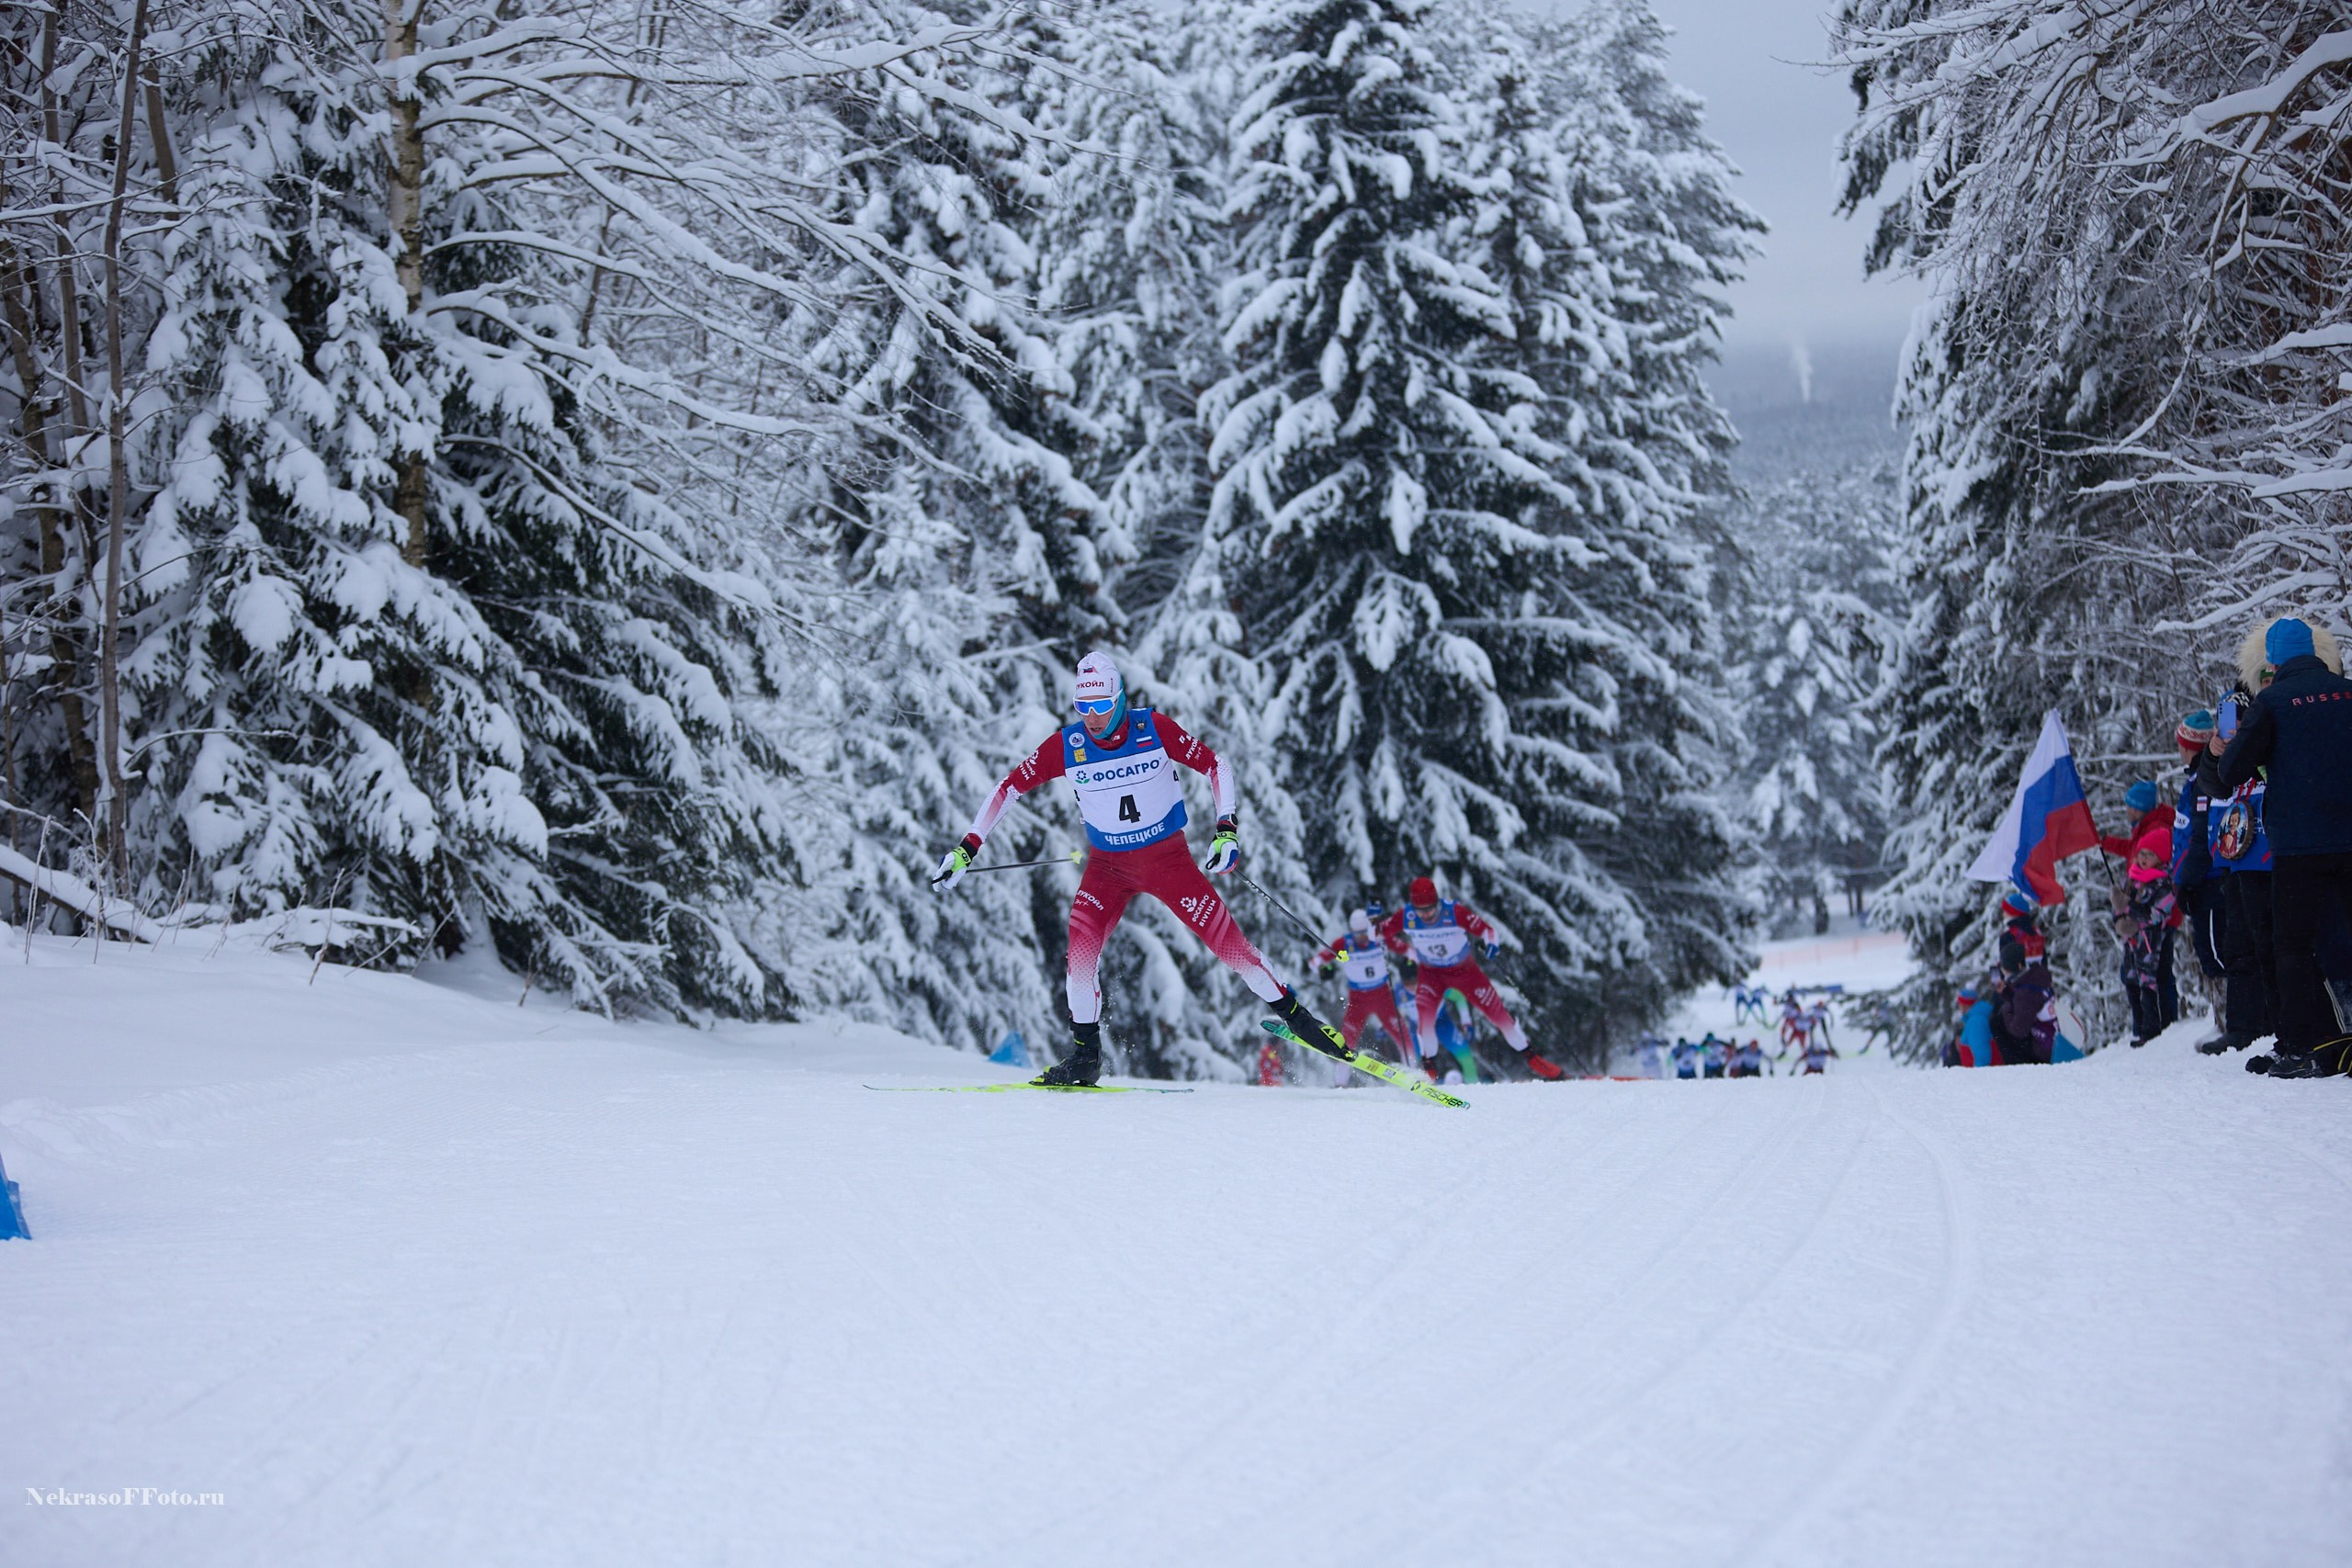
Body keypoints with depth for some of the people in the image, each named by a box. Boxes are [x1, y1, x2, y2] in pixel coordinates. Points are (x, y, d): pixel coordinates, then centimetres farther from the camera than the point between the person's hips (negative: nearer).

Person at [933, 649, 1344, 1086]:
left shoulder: (1155, 729, -16)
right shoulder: (1065, 745, -13)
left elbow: (1215, 767, -7)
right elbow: (1009, 788, -5)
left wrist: (1226, 829, -17)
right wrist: (967, 847, -10)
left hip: (1168, 857, -1)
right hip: (1108, 865, 1)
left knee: (1225, 939, -8)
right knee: (1081, 947, -19)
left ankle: (1293, 1013, 9)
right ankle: (1084, 1055, -6)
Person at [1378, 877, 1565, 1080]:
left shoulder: (1454, 911, -29)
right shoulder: (1406, 917, -23)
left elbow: (1485, 929, -24)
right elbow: (1382, 931, -7)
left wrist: (1491, 942, -44)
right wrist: (1408, 951, -9)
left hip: (1464, 970, -1)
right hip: (1431, 973, 1)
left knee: (1497, 1012, -2)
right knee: (1425, 1012, -24)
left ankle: (1531, 1057, 14)